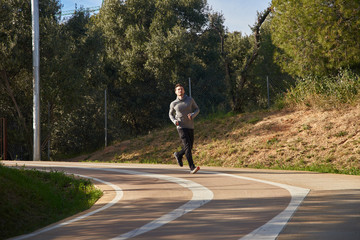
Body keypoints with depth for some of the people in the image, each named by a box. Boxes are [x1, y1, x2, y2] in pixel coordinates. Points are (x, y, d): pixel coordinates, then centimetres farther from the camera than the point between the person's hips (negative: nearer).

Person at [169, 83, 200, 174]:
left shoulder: (190, 100, 2)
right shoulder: (173, 104, 1)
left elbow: (197, 109, 11)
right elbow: (171, 114, 17)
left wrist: (192, 115, -12)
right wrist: (174, 121, -4)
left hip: (190, 126, 4)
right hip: (181, 127, -3)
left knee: (190, 147, 12)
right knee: (187, 146, -17)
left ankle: (178, 154, 43)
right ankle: (192, 167, -20)